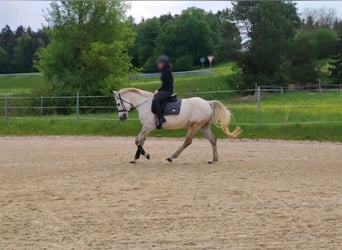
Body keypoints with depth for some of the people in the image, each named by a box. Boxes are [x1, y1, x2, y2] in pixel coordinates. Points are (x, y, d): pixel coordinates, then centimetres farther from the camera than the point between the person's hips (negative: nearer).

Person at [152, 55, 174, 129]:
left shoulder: (166, 71, -13)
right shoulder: (165, 71, 17)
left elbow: (166, 84, -17)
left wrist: (158, 90, -11)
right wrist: (158, 90, 11)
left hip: (167, 91, -11)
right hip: (165, 90, 11)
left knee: (155, 101, -28)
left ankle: (160, 119, -31)